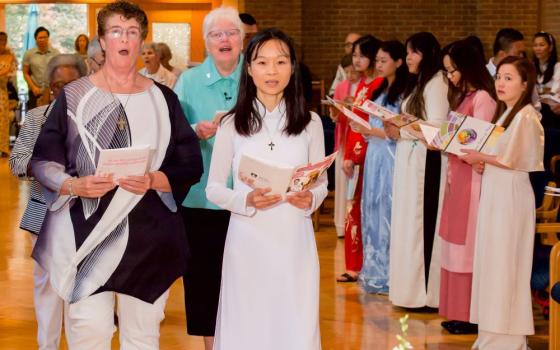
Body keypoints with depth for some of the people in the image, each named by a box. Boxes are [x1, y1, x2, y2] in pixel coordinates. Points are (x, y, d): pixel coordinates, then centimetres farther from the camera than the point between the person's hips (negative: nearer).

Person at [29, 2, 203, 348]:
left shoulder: (163, 99, 6)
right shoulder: (74, 96, 3)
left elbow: (191, 165, 4)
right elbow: (43, 161, 3)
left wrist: (153, 181, -15)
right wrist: (73, 185, -17)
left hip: (149, 235, 2)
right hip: (86, 232, -1)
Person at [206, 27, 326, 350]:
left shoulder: (310, 122, 3)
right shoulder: (232, 124, 0)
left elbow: (322, 184, 10)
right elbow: (214, 188, 4)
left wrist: (310, 199, -12)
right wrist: (246, 200, -15)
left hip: (294, 241, 1)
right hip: (248, 241, -1)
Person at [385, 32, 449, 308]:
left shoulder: (436, 83, -11)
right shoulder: (417, 83, 18)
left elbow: (436, 127, -19)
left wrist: (401, 133, -13)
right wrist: (394, 128, 2)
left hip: (426, 161, -9)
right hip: (409, 160, 9)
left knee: (422, 223, -5)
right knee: (409, 223, 10)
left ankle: (425, 293, 1)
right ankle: (412, 287, 15)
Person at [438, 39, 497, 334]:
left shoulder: (482, 98, -13)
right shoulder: (463, 96, 15)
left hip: (472, 179, -9)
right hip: (456, 176, 9)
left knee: (467, 246, -3)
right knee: (456, 244, 10)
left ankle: (470, 316, 4)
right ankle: (457, 311, 16)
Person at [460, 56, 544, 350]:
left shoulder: (525, 116, -14)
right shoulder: (505, 113, 15)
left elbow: (512, 160, -18)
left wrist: (479, 157, -8)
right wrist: (480, 159, -2)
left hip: (511, 195, -9)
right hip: (494, 193, 9)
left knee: (504, 264, -3)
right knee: (492, 262, 10)